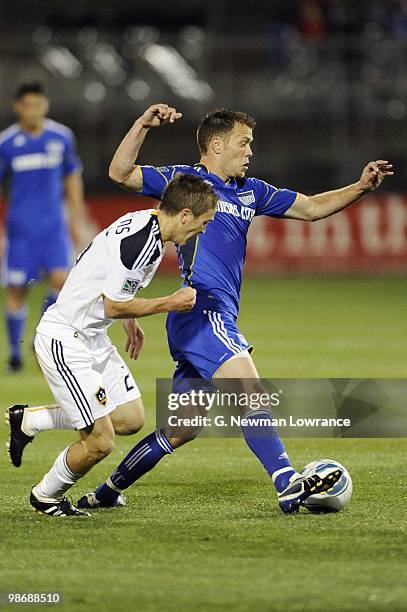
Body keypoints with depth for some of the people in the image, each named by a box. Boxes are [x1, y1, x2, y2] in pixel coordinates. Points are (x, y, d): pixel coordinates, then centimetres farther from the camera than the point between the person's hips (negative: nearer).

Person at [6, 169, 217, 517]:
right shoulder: (142, 242, -26)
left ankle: (29, 420, 22)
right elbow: (113, 306, -22)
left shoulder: (146, 222, 5)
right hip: (64, 340, -10)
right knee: (100, 442, -10)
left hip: (92, 338, 10)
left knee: (130, 419, 10)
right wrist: (170, 304, -13)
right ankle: (46, 498, 17)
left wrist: (131, 322, 25)